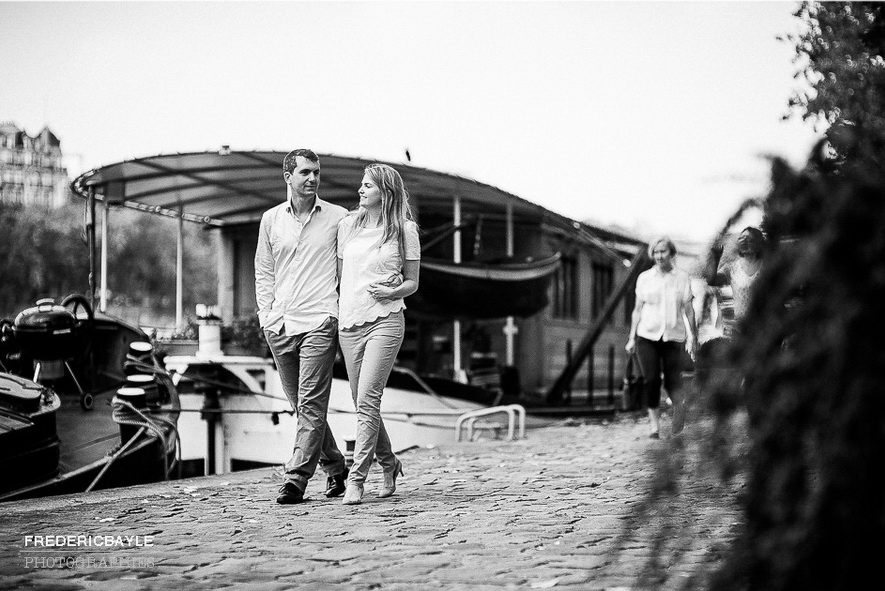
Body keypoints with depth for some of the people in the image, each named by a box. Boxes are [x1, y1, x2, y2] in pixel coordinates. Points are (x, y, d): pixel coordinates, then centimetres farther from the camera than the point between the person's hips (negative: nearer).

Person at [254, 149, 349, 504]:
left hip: (319, 323, -4)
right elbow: (263, 271, 16)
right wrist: (266, 314, 5)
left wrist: (344, 311, -3)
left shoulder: (338, 218, 3)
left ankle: (296, 480, -11)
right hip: (280, 326, 4)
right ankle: (335, 467, 25)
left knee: (311, 405, -11)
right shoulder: (271, 220, 11)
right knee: (301, 405, 10)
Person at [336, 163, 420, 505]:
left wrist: (392, 291, -13)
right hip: (349, 323, 5)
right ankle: (389, 463, 30)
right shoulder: (347, 226, 11)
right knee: (362, 403, 9)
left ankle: (356, 479, -11)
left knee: (367, 400, -14)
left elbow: (412, 282, 6)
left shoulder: (405, 230, 1)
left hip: (385, 321, -4)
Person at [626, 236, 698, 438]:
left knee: (672, 381, -4)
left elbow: (688, 309, 6)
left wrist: (691, 337, 1)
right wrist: (631, 337, 8)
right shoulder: (644, 278, 7)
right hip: (647, 335, 0)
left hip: (673, 336, 0)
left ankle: (680, 402, 25)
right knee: (651, 380, -7)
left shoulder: (682, 277, 4)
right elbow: (638, 309, 11)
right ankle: (654, 425, 0)